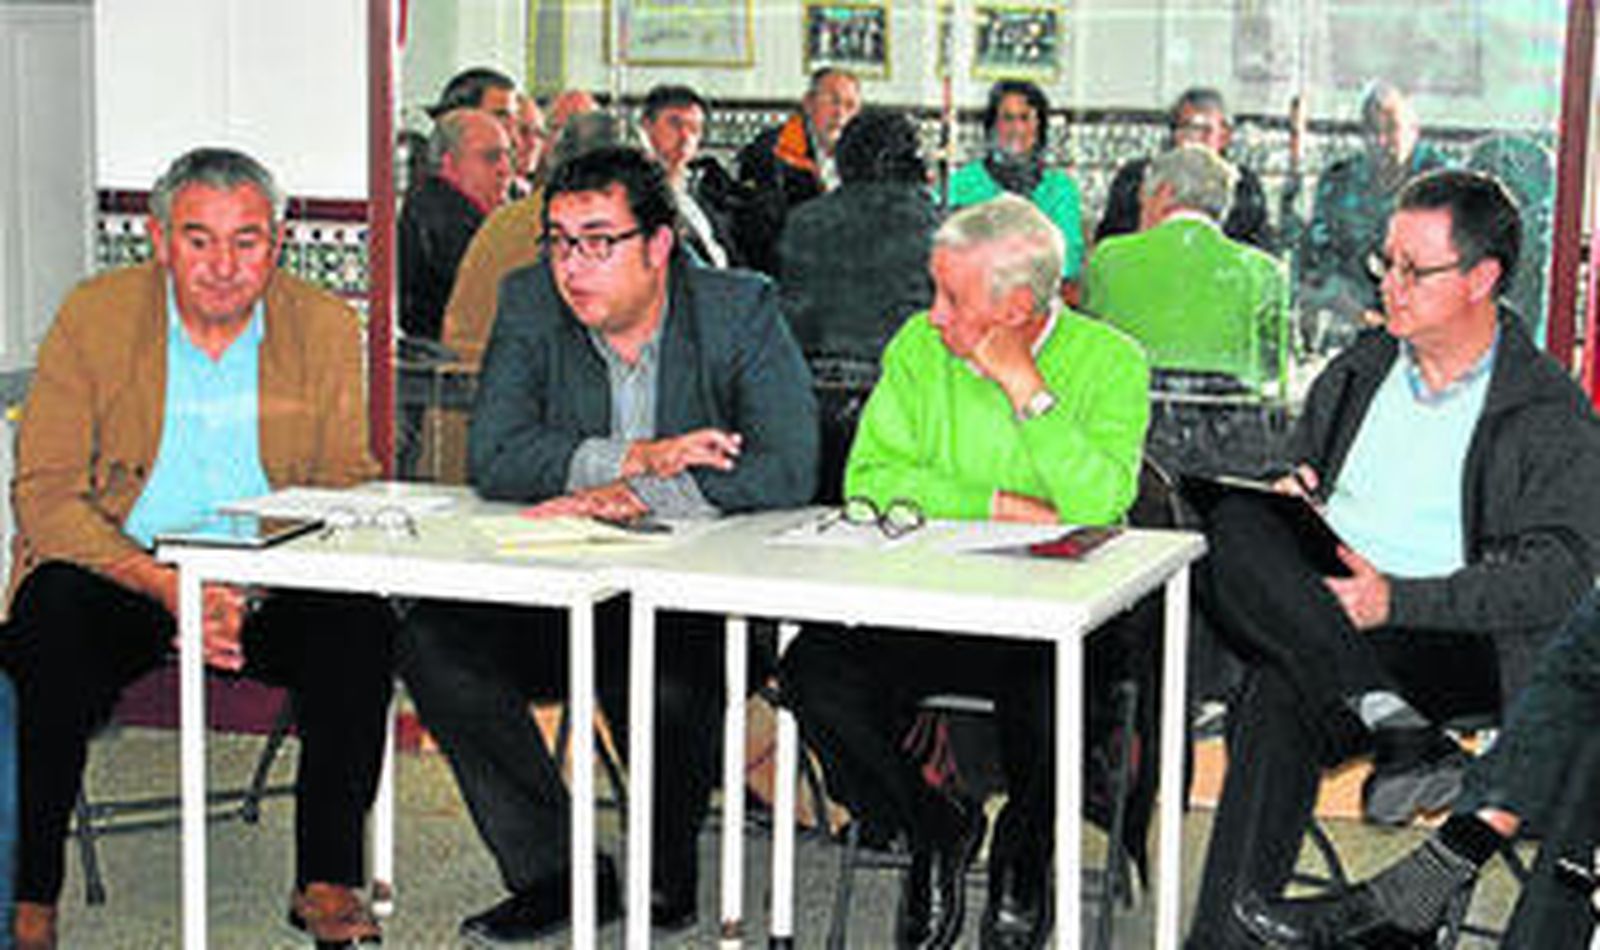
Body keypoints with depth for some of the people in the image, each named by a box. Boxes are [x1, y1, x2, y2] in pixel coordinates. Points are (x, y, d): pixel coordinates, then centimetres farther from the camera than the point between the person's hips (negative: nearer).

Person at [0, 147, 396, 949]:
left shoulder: (325, 327, 2)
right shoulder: (95, 316, -3)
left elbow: (347, 489, 1)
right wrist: (167, 588, -24)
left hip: (270, 584, 2)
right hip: (115, 575, -1)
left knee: (359, 624, -27)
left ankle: (327, 882, -13)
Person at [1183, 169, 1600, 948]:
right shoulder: (1358, 370, 23)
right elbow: (1295, 477, 30)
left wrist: (1397, 600, -18)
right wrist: (1287, 493, 2)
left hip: (1453, 643, -5)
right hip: (1310, 617, 5)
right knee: (1233, 529, -33)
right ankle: (1399, 736, -39)